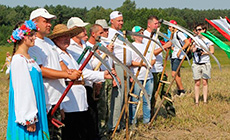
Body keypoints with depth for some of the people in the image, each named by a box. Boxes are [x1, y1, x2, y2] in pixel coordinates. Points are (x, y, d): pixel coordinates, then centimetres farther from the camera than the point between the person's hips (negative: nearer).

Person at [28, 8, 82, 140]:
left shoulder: (50, 42, 19)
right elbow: (41, 70, -20)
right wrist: (68, 75, -21)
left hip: (57, 98, 9)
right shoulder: (32, 45, -12)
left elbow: (60, 61, 22)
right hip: (44, 100, -9)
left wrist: (68, 70, -2)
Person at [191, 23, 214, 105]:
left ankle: (205, 101, 6)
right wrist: (193, 48, -8)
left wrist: (203, 53, -17)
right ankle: (196, 101, 5)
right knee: (197, 83, 2)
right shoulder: (195, 39, 8)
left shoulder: (208, 39, 0)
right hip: (196, 64, 2)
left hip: (205, 64, -2)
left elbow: (212, 51, -3)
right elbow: (192, 49, 15)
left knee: (205, 82, 1)